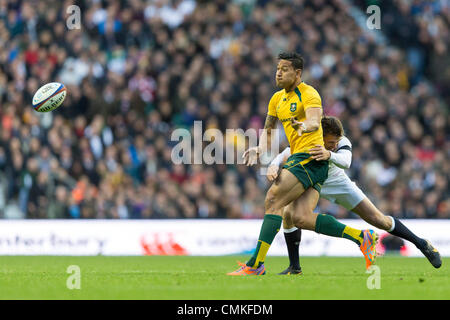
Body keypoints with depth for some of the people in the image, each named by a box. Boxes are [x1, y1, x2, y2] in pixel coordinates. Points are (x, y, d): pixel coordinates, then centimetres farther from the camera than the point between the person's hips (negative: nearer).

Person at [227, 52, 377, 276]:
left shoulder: (309, 94, -9)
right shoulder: (278, 98, 18)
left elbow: (315, 122, -27)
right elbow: (268, 129, 29)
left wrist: (304, 126, -50)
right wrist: (261, 149, 9)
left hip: (310, 156, -9)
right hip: (298, 158, 9)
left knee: (273, 201, -16)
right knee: (301, 218, -6)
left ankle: (256, 264, -17)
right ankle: (361, 237, -1)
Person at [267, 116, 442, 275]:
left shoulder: (342, 142, -30)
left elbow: (345, 162, -51)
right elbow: (282, 157, -42)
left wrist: (329, 155, -74)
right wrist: (273, 167, -67)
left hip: (338, 183, 0)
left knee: (378, 219, -3)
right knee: (288, 214, -27)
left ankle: (421, 244, 16)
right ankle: (294, 267, -11)